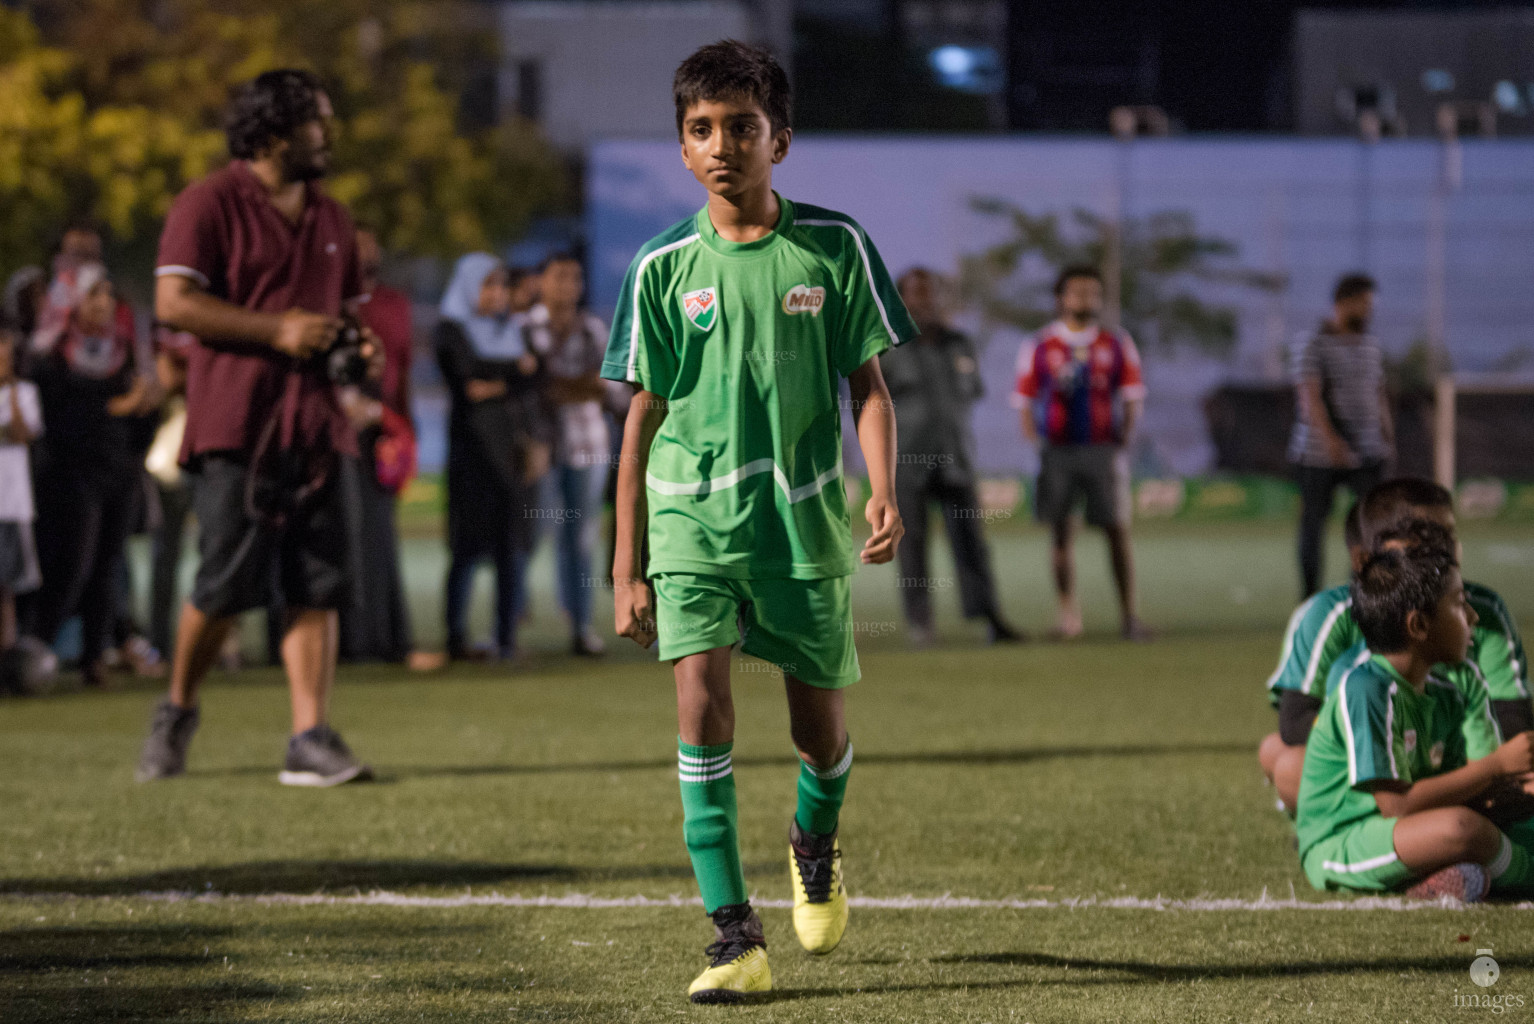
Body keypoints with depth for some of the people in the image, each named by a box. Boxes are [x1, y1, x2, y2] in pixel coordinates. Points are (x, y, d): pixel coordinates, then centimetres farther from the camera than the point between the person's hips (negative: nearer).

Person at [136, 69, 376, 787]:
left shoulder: (331, 218, 20)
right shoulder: (210, 204, -3)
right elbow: (174, 301, -13)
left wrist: (355, 340, 8)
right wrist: (278, 331, -17)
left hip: (314, 424, 6)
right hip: (235, 425, -6)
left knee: (318, 587, -3)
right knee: (227, 585, -8)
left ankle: (311, 740, -4)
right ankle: (175, 714, 15)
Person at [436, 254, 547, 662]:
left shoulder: (515, 331, 19)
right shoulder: (451, 330, 5)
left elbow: (537, 378, 7)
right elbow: (468, 371, -11)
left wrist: (496, 386, -7)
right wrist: (517, 368, -1)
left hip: (516, 444, 4)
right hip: (474, 442, -4)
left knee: (513, 544, -2)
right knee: (470, 543, -8)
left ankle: (507, 638, -1)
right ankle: (457, 637, -5)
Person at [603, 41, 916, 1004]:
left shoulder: (833, 248, -1)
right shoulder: (665, 268, 1)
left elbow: (868, 383, 6)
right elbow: (644, 418, 7)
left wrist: (884, 492, -11)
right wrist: (627, 569, 6)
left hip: (803, 517, 1)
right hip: (693, 517, 0)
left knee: (821, 726, 9)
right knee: (702, 700, -17)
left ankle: (817, 841, 45)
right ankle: (737, 936, -15)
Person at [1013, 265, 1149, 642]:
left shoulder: (1118, 345, 8)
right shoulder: (1039, 347, 5)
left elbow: (1132, 398, 9)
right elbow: (1024, 400, 7)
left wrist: (1124, 440, -3)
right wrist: (1036, 442, -4)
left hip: (1104, 450, 0)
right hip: (1057, 451, 0)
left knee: (1117, 529, -4)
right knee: (1061, 533, 0)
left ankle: (1128, 614, -1)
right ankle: (1068, 612, 7)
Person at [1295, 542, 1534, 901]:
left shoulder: (1443, 698, 8)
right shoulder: (1365, 689, -19)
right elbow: (1396, 804, -22)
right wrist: (1496, 765, -18)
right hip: (1336, 847, -9)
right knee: (1461, 827, -32)